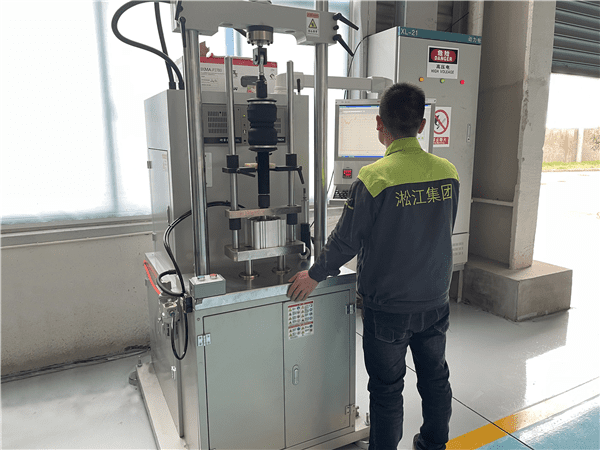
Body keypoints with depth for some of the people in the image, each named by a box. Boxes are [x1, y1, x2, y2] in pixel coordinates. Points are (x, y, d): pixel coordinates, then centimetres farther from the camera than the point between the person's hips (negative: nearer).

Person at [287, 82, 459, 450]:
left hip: (388, 306, -5)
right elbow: (445, 231, 9)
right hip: (436, 299, 6)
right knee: (435, 376, 23)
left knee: (387, 387, 12)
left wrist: (315, 275, 0)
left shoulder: (374, 178, -21)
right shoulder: (448, 172, -3)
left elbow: (347, 240, -15)